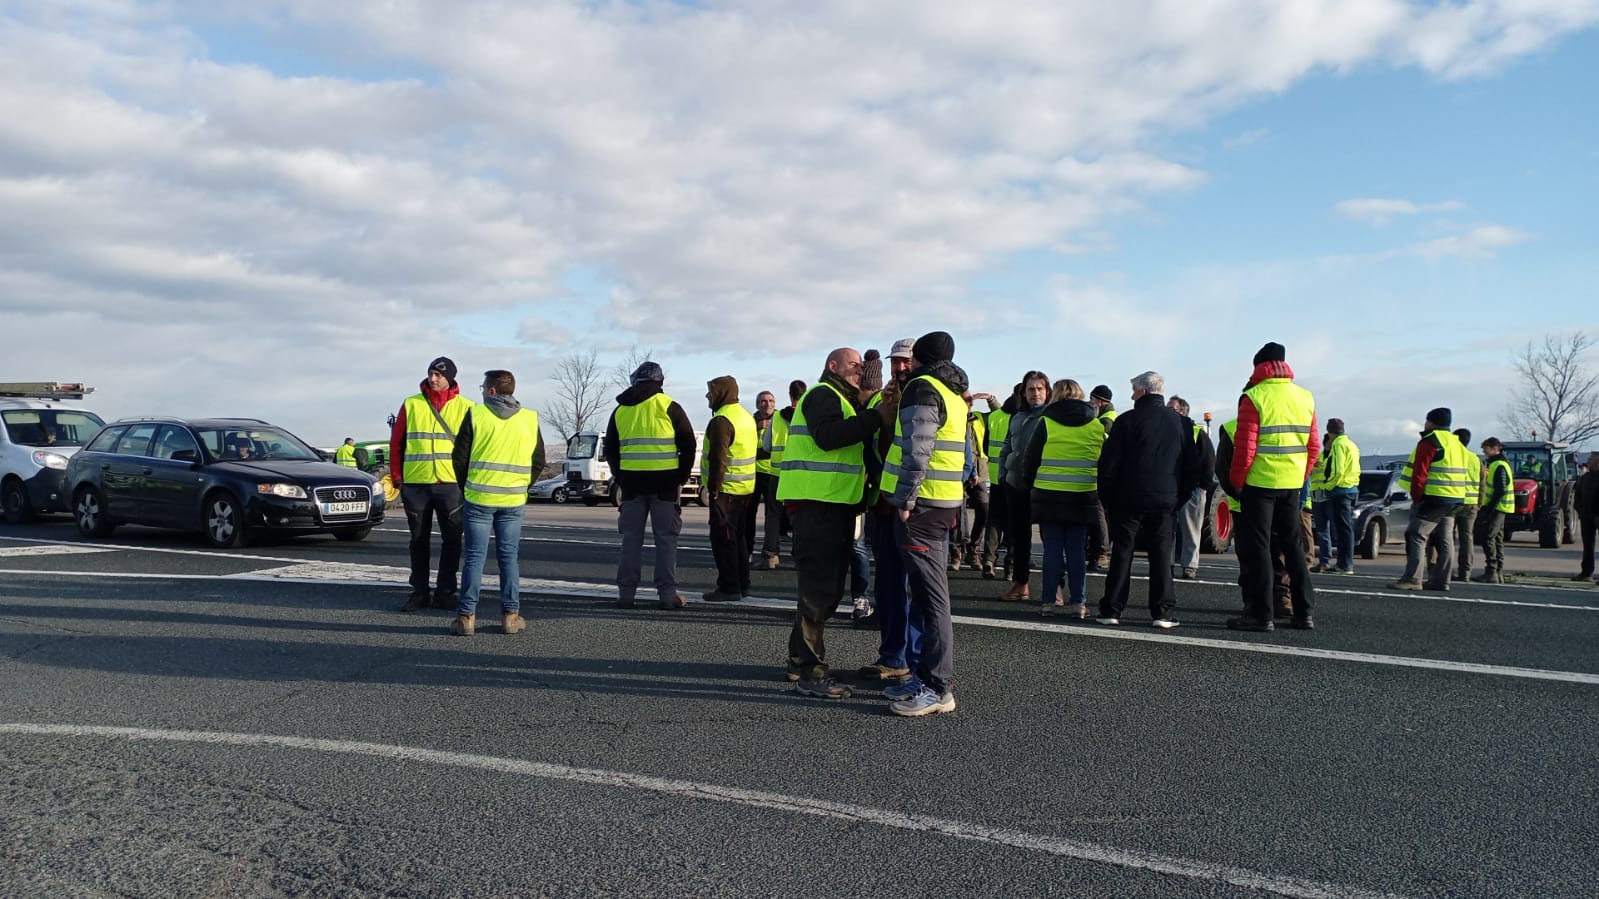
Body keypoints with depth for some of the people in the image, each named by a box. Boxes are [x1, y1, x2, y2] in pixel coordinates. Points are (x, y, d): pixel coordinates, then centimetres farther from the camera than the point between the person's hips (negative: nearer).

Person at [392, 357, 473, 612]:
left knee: (451, 540, 2)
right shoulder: (411, 404, 6)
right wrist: (397, 477, 3)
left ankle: (445, 593, 11)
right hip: (415, 484, 1)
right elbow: (396, 442, 9)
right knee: (419, 540, 8)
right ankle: (419, 592, 16)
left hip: (451, 484, -1)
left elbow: (473, 445, 5)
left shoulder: (465, 407, 3)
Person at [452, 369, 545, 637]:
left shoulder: (476, 414, -4)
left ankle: (466, 616, 3)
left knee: (475, 557, 3)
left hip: (478, 497, -2)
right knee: (509, 557, 9)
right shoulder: (530, 419, 4)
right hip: (514, 501, 2)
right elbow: (539, 462, 7)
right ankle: (511, 615, 9)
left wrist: (464, 488, 13)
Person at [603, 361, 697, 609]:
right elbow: (688, 444, -2)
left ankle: (626, 593, 10)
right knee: (666, 538, 2)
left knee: (631, 539, 9)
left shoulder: (620, 410, 10)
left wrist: (620, 478, 20)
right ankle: (667, 593, 1)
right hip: (665, 481, -3)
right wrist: (682, 476, 8)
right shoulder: (669, 407, -1)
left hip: (631, 481, 3)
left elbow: (610, 449, 14)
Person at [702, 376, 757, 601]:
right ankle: (742, 584, 22)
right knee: (736, 536, 17)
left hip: (726, 489, -10)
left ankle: (729, 587, -2)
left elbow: (718, 458, -22)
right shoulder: (746, 416, 15)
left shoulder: (722, 420, -17)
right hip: (744, 487, 10)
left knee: (722, 538, -4)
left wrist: (713, 487, -19)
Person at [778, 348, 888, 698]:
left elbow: (855, 443, 23)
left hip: (835, 503, 11)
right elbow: (828, 436, -25)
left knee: (828, 587, 17)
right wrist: (877, 417, -24)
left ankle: (801, 656, 29)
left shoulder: (844, 401, 26)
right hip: (816, 502, -11)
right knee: (819, 587, -10)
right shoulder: (821, 395, -8)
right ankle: (810, 672, -5)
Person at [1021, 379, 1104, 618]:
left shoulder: (1046, 423, -6)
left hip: (1049, 496, -2)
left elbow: (1029, 461, -1)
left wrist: (1034, 481, 17)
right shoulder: (1096, 426, 3)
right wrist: (1097, 488, 22)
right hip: (1083, 498, 2)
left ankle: (1048, 601, 5)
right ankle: (1078, 602, 9)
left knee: (1052, 551, 4)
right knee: (1077, 552, 8)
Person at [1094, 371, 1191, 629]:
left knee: (1121, 554, 3)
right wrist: (1179, 496, 14)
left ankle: (1112, 610, 5)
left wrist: (1107, 499, 3)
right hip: (1165, 500, 3)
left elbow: (1108, 463, -7)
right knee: (1161, 554, 7)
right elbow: (1192, 464, 10)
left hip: (1128, 499, -3)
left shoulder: (1128, 420, -6)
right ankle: (1162, 612, 6)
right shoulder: (1182, 423, 7)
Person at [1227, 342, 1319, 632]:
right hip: (1293, 483, 6)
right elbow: (1314, 446, 9)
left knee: (1257, 547, 1)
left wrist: (1236, 480, -3)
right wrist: (1302, 476, 18)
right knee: (1293, 544, 15)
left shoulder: (1254, 397, -11)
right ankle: (1304, 612, 18)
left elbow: (1245, 446, -14)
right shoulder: (1305, 398, 8)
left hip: (1259, 482, -6)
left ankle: (1260, 615, 1)